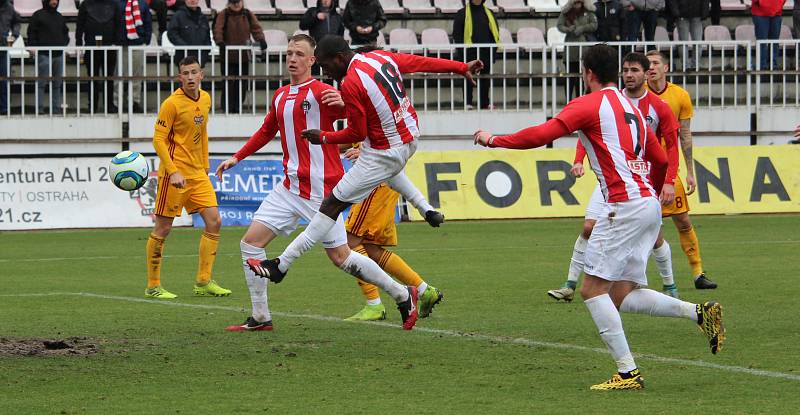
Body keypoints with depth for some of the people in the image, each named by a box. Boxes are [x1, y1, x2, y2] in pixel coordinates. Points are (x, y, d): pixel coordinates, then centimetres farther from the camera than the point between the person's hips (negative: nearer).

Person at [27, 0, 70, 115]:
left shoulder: (59, 17, 17)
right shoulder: (38, 15, -1)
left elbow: (65, 32, 26)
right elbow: (31, 33, -3)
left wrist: (64, 43, 9)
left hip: (59, 54, 6)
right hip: (44, 55, -6)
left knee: (57, 84, 7)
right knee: (41, 83, -7)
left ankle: (57, 108, 12)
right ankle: (39, 108, -5)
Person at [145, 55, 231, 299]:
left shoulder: (205, 100, 9)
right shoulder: (172, 103, -13)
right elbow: (158, 140, -14)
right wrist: (173, 172, -21)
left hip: (197, 174, 7)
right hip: (174, 173, -7)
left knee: (214, 222, 0)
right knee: (163, 229, -1)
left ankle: (203, 282, 7)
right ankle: (153, 287, 7)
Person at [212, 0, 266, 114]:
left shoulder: (248, 15, 7)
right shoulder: (223, 15, -1)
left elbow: (256, 28, -1)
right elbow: (217, 29, -11)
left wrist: (261, 39, -20)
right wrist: (220, 41, -30)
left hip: (244, 56, 3)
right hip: (227, 56, -3)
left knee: (243, 84, 5)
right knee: (229, 84, -5)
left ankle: (238, 108, 16)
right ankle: (228, 109, 0)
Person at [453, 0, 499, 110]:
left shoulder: (489, 14, 12)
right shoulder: (462, 14, 2)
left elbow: (495, 32, 16)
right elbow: (456, 34, 0)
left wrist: (493, 49, 6)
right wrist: (461, 50, -8)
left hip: (486, 52, 3)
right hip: (469, 52, -3)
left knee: (486, 79, 6)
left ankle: (485, 103, 13)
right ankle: (467, 103, -4)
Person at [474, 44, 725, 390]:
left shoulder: (589, 104, -4)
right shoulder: (631, 108, 22)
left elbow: (542, 134, -12)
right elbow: (660, 160, 24)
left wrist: (495, 140, 0)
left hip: (625, 204, -9)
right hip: (648, 204, 9)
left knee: (593, 289, -6)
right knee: (621, 296, 10)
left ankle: (627, 372, -12)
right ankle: (700, 312, -1)